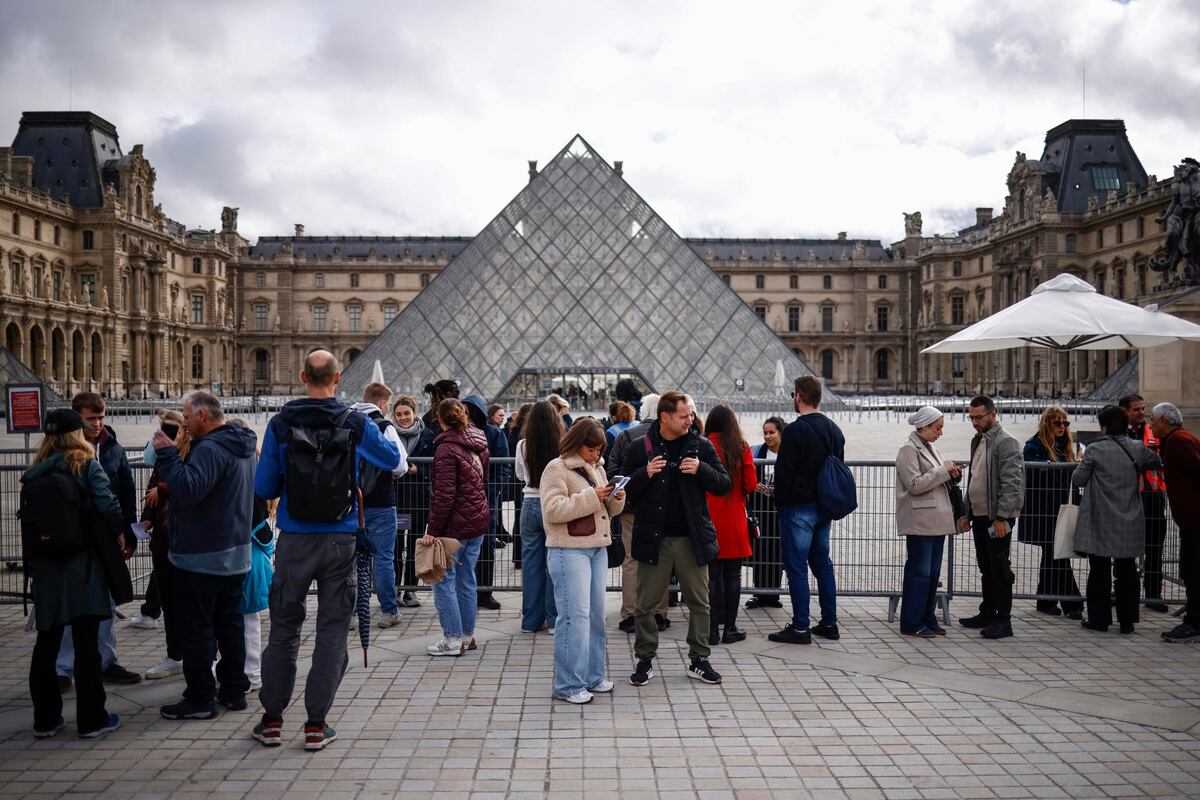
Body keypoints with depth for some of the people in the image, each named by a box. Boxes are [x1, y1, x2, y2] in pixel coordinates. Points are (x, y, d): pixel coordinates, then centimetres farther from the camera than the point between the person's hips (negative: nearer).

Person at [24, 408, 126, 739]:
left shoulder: (33, 474, 7)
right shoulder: (86, 465, -6)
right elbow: (107, 503, -15)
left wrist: (32, 565, 16)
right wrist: (120, 532, 1)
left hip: (45, 566, 4)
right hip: (82, 565, -4)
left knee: (46, 644, 13)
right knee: (85, 643, 1)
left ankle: (45, 718, 20)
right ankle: (91, 719, 6)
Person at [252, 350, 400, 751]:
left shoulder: (281, 423, -5)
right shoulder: (355, 423, -6)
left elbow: (263, 487, -1)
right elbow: (393, 459, 11)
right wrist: (383, 431, 29)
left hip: (294, 540, 1)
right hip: (340, 541, -1)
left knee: (283, 628, 12)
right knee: (332, 631, 7)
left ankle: (272, 720, 20)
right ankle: (316, 725, 10)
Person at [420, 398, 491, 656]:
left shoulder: (447, 448, -15)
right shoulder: (478, 443, 9)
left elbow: (444, 495, -19)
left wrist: (432, 529, -16)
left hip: (455, 525, -8)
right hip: (478, 521, 8)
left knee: (443, 580, 1)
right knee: (466, 579, 14)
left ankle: (453, 638, 2)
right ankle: (467, 635, 20)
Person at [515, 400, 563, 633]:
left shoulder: (522, 446, -4)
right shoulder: (562, 447, -13)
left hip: (530, 504, 3)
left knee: (531, 561, 10)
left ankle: (531, 619, 16)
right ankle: (554, 619, 11)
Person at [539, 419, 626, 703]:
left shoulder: (597, 469, 16)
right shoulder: (557, 469, -8)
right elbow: (553, 509, -19)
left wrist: (616, 499, 0)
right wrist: (591, 497, -21)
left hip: (598, 549, 8)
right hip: (569, 551, -8)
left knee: (596, 614, 12)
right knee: (575, 616, -9)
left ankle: (592, 676, 23)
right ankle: (568, 685, -2)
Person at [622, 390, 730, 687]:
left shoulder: (701, 446, 3)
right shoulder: (640, 448, 0)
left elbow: (724, 485, 3)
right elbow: (624, 490, 3)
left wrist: (701, 470, -14)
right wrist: (645, 474, -15)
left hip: (691, 538, 1)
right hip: (653, 539, -1)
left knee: (699, 602, 9)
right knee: (645, 604, 6)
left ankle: (699, 660, 22)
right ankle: (645, 660, 20)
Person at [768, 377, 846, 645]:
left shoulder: (794, 431, -16)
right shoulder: (835, 430, 10)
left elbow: (783, 472, -16)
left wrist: (780, 502, -3)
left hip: (798, 508, -8)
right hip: (824, 507, 8)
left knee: (796, 567, -2)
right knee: (823, 564, 15)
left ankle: (800, 628, 1)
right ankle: (829, 623, 20)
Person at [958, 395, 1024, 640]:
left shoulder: (1006, 443, -13)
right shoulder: (978, 441, 16)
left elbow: (1011, 484, -18)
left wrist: (1001, 517, -21)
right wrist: (967, 514, 20)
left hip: (997, 518, -9)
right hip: (979, 516, 9)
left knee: (999, 569, -3)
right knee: (986, 568, 15)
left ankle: (1003, 620, 3)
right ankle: (987, 614, 24)